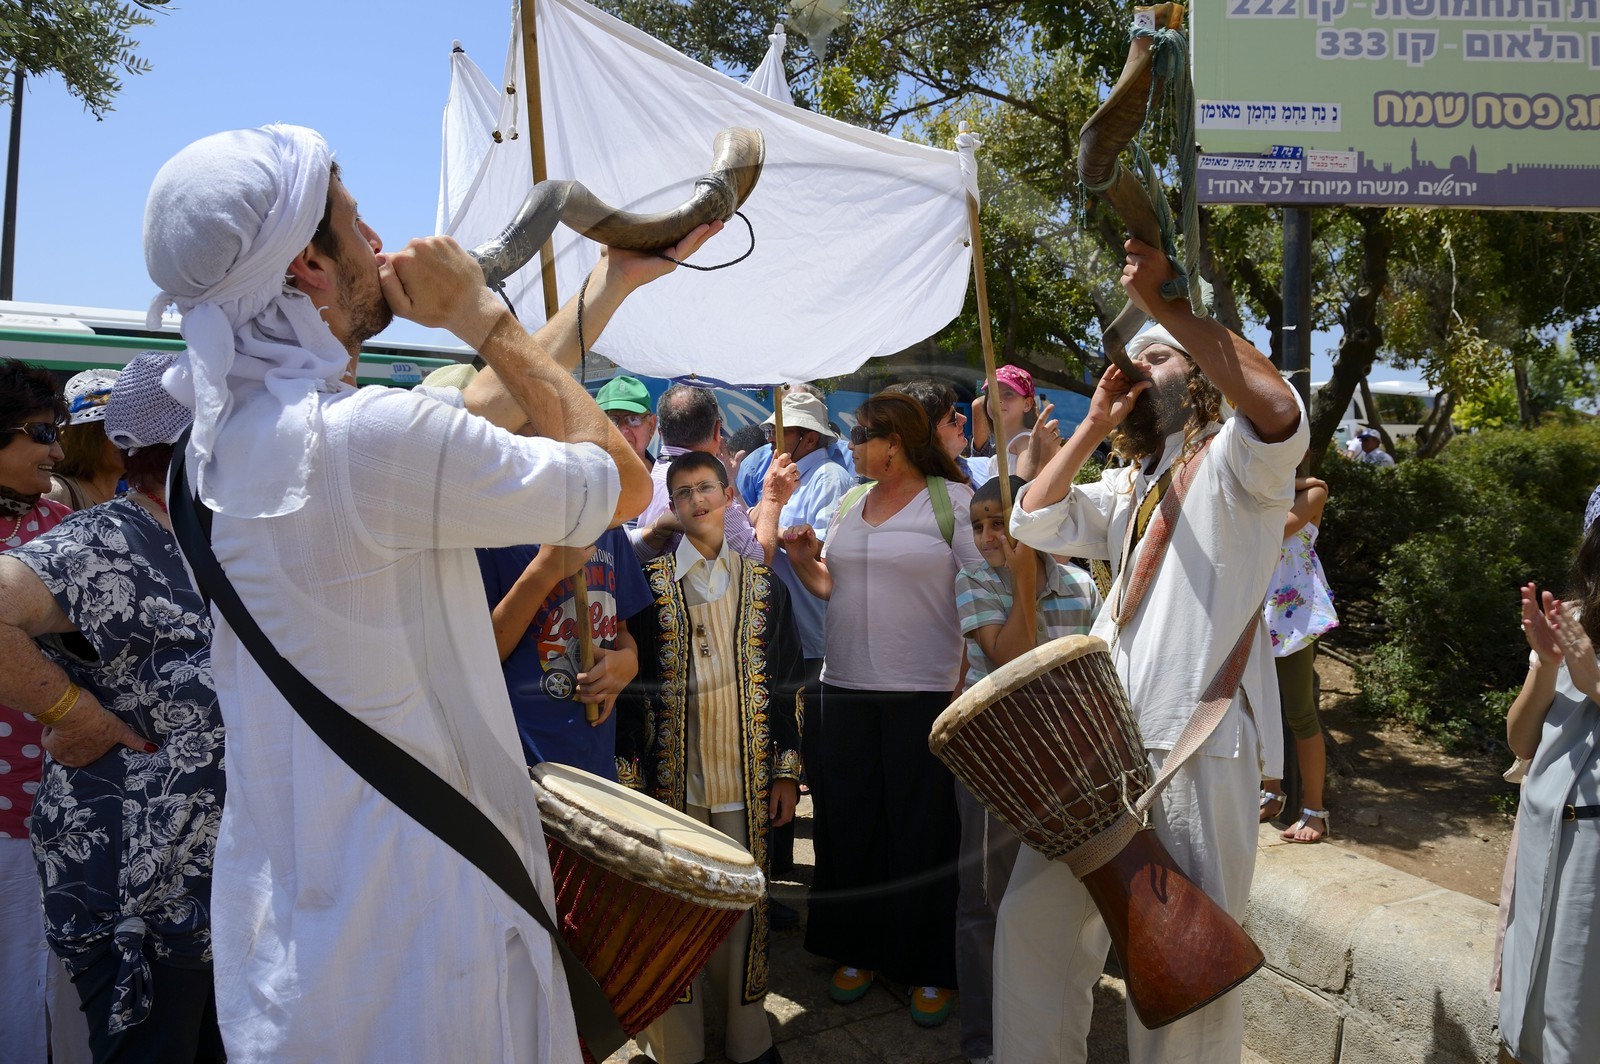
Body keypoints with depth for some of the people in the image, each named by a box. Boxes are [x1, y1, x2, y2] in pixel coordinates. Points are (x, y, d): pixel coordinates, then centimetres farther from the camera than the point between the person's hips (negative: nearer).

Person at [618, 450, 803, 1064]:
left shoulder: (762, 586, 7)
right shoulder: (650, 583, 1)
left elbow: (786, 683, 8)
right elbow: (629, 681, 0)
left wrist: (787, 771, 4)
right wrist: (629, 776, -5)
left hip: (746, 782, 1)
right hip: (671, 780, -1)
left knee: (745, 906, 9)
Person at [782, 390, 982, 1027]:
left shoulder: (953, 501, -5)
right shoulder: (849, 503, 12)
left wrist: (968, 689, -15)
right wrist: (802, 561, -2)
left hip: (926, 694, -5)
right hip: (847, 689, 6)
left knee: (924, 830, 4)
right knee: (847, 821, 11)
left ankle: (932, 968, 20)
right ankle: (859, 950, 29)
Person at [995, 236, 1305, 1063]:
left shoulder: (1230, 463, -1)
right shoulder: (1128, 488, 24)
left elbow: (1278, 407, -23)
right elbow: (1034, 521, 16)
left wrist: (1165, 304, -23)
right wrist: (1092, 427, 11)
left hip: (1198, 747, -7)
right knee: (1033, 921, 11)